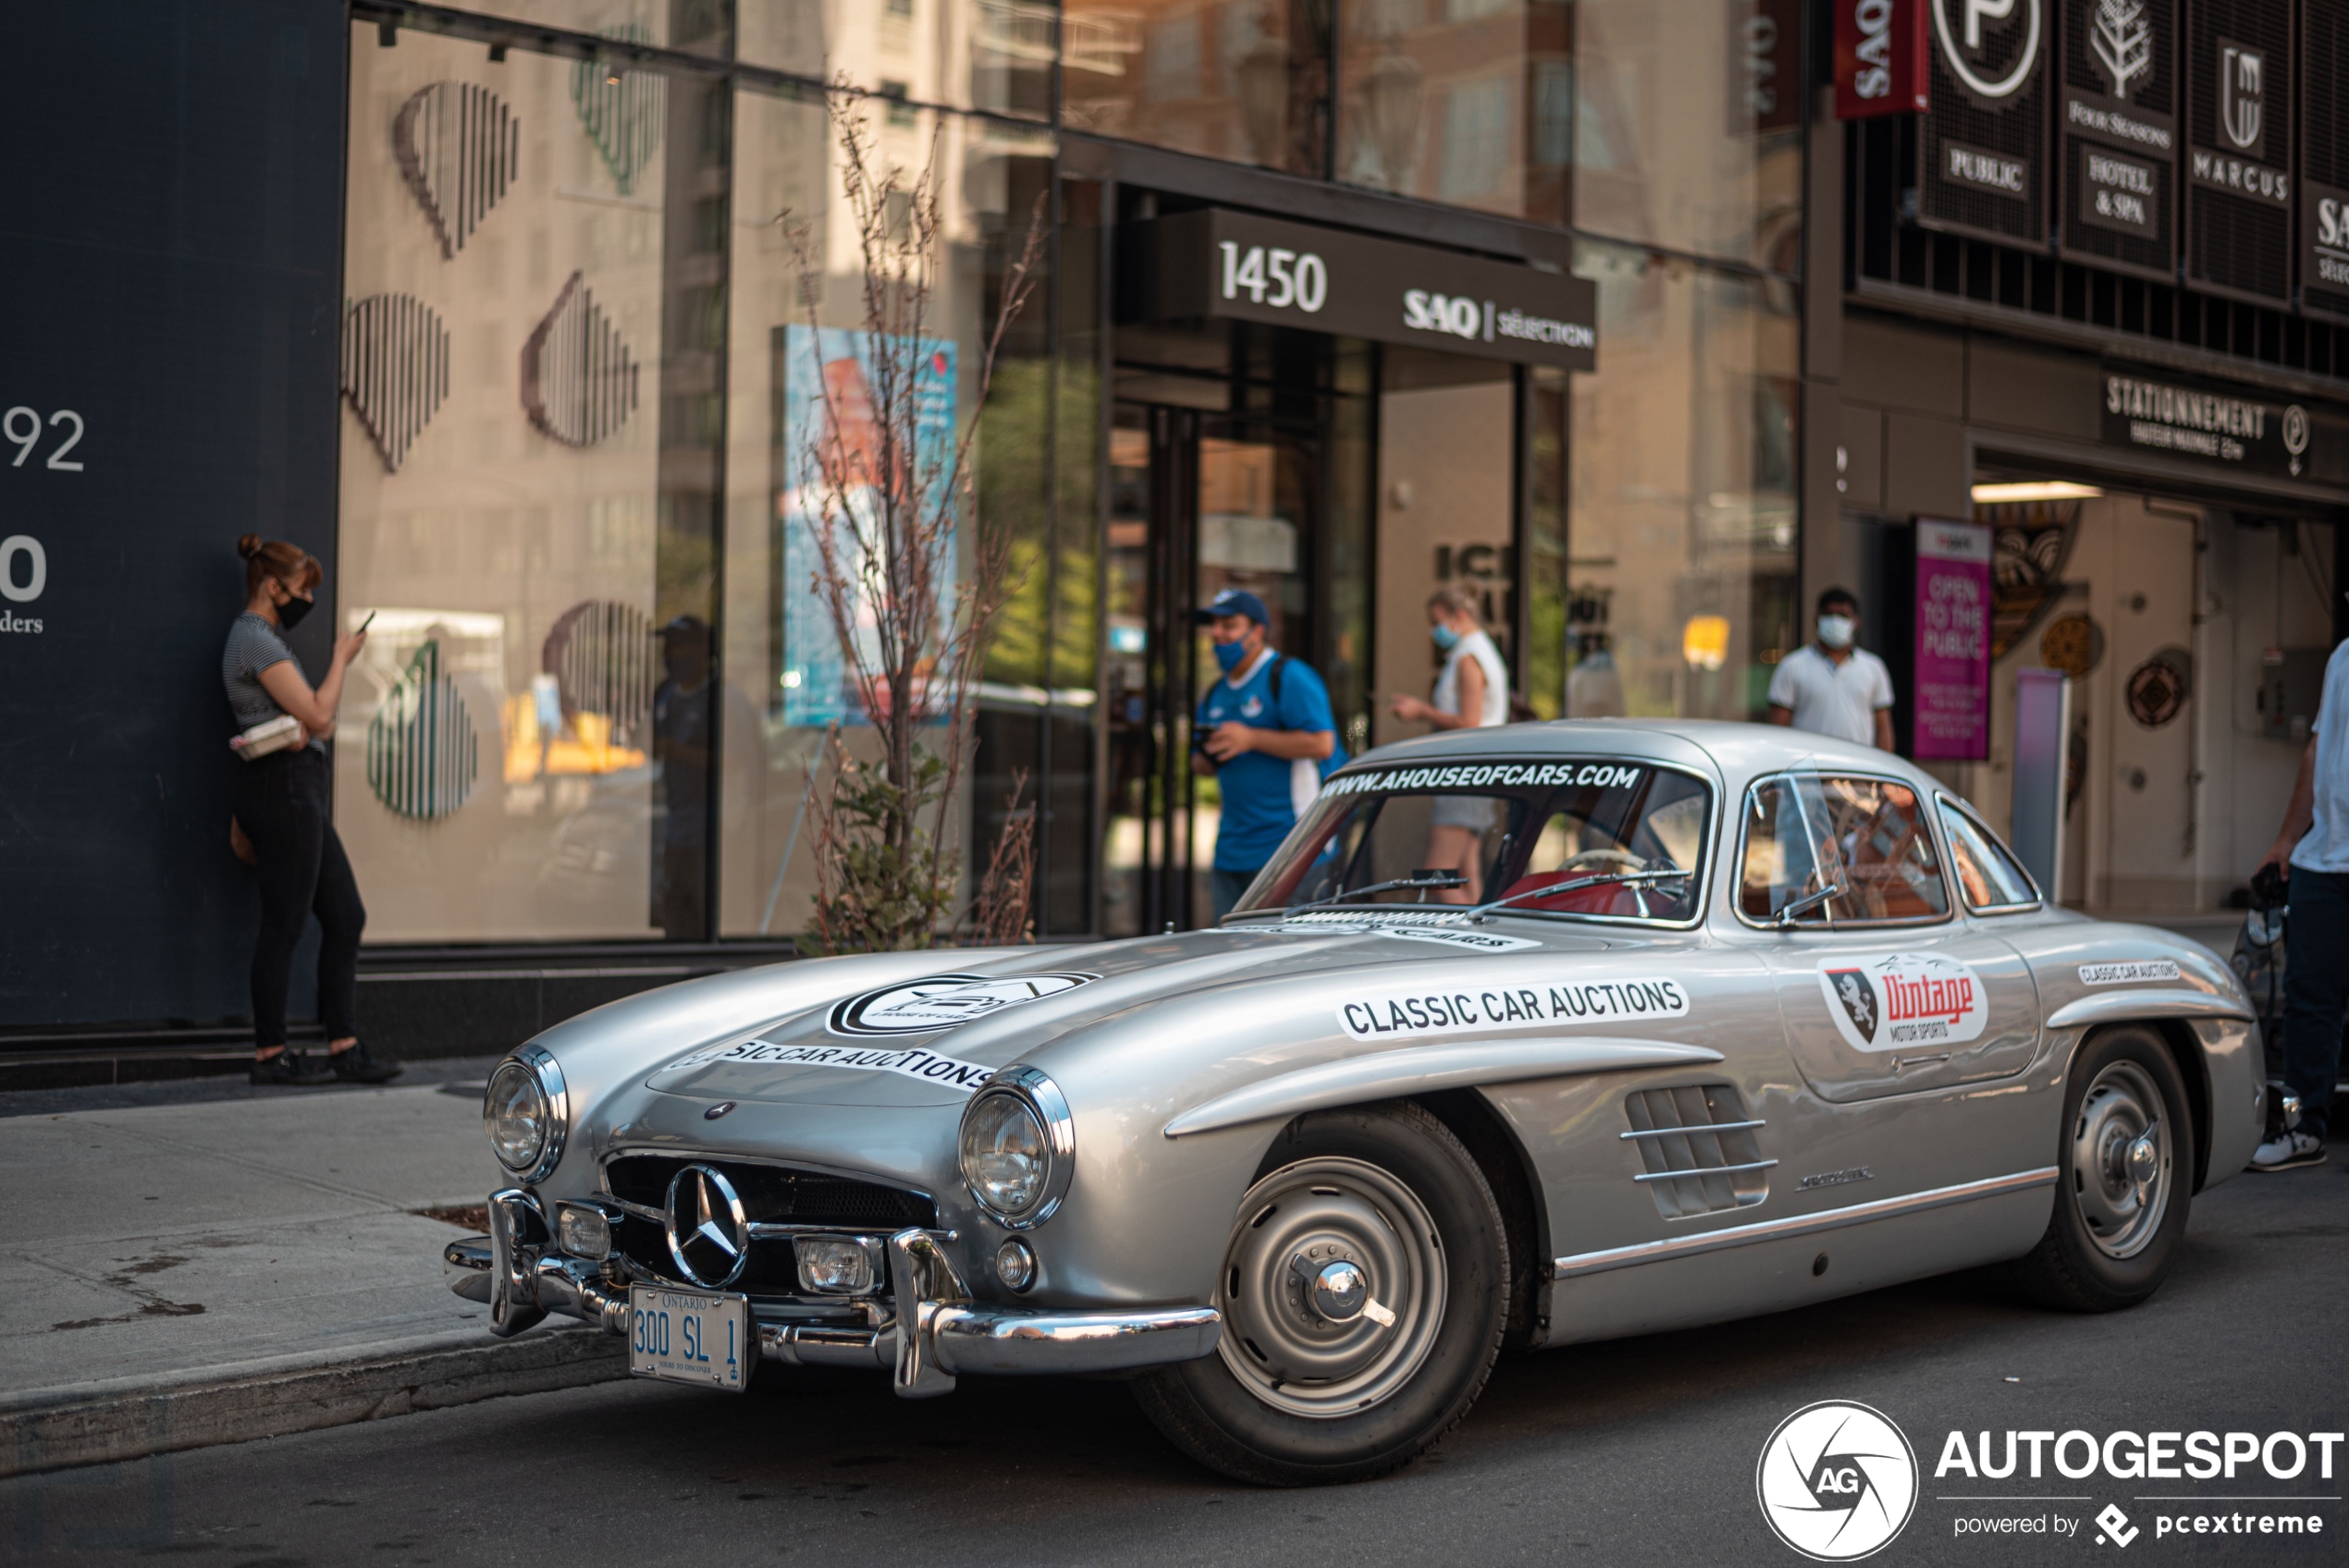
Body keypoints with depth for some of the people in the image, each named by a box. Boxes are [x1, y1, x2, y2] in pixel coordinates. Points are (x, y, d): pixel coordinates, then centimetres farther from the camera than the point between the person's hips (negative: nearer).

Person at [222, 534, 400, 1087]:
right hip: (281, 787, -10)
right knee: (284, 925, -5)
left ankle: (345, 1049, 8)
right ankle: (271, 1055, 2)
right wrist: (341, 658, 1)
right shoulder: (255, 641, -11)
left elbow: (318, 721, 23)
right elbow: (317, 713, -13)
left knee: (346, 917, 7)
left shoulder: (266, 639, 21)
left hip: (299, 793, 10)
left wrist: (311, 728, 0)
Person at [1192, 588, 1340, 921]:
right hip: (1231, 851, 8)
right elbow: (1201, 765, 25)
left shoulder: (1289, 678, -7)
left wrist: (1251, 739, -17)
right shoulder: (1215, 695, 18)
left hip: (1287, 845, -8)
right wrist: (1205, 759, 0)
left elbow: (1321, 743, -18)